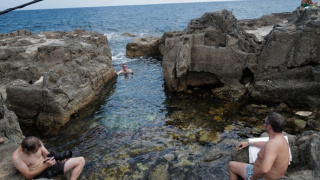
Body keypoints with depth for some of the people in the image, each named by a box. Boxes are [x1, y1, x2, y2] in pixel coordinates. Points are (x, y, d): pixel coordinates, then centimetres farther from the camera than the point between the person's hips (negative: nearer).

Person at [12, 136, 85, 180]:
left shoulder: (37, 143, -7)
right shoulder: (16, 157, -19)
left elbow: (47, 155, 5)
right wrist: (45, 165, -27)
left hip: (51, 166, 6)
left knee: (81, 160, -2)